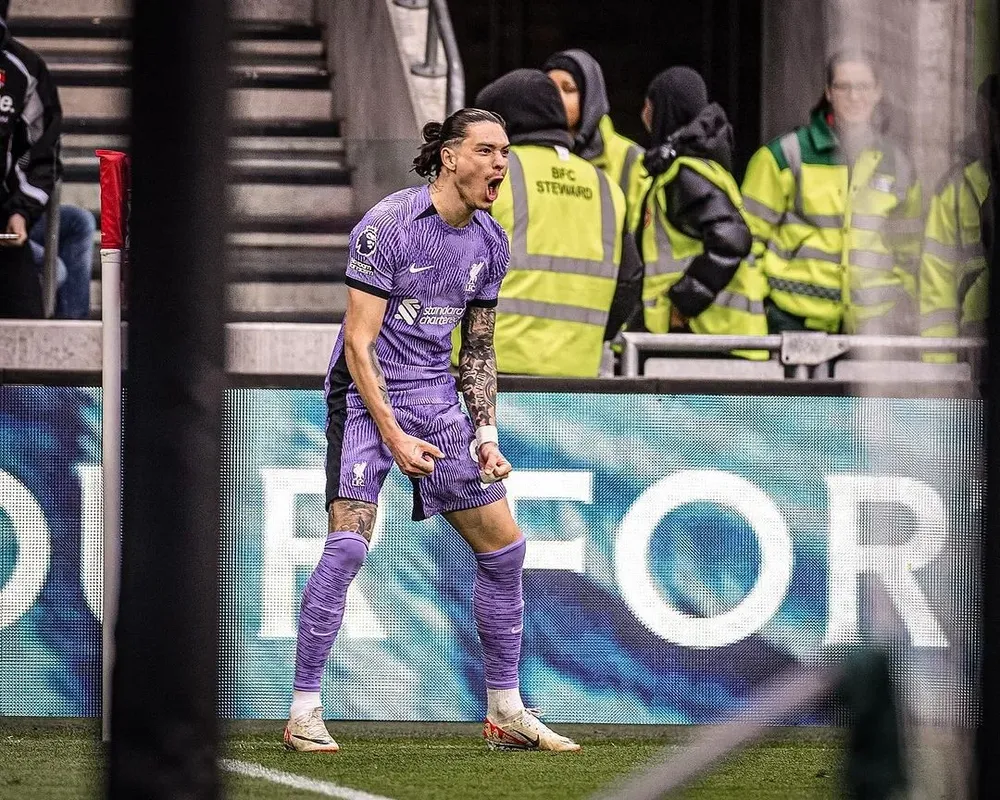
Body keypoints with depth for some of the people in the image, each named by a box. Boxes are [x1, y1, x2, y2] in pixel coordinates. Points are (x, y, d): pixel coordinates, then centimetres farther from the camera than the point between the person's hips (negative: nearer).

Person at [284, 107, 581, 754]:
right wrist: (393, 437, -21)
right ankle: (305, 711, -14)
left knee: (505, 549, 4)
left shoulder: (490, 242, 6)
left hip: (437, 400, 7)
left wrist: (486, 434, 4)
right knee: (348, 543, -21)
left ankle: (505, 712, 16)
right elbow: (359, 345, -16)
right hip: (367, 398, -7)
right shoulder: (388, 225, -15)